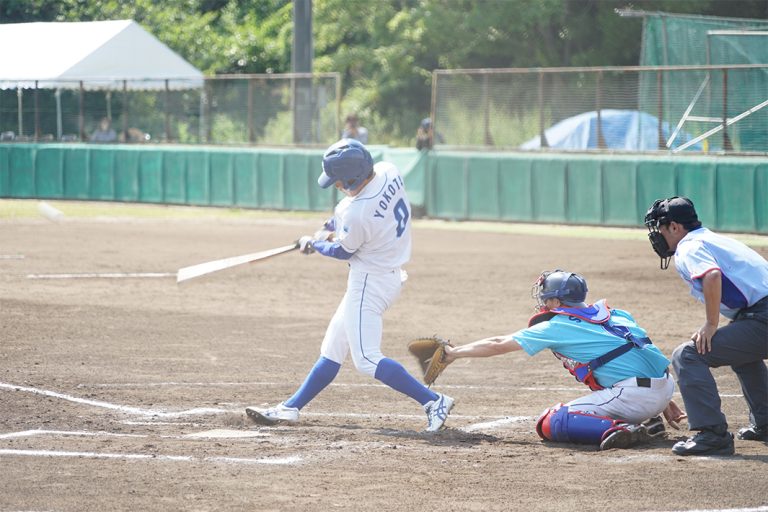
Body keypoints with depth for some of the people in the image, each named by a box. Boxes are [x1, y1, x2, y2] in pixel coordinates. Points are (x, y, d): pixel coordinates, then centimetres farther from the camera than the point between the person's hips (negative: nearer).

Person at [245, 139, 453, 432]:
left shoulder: (357, 214, -29)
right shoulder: (389, 172, -6)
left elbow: (343, 252, -8)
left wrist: (312, 244, 9)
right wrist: (330, 228, 15)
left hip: (370, 282, -10)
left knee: (367, 361, -10)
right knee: (332, 350, 15)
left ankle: (433, 401, -11)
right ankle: (290, 409, 23)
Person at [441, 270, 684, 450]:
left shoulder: (555, 327, 3)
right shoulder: (614, 315, 20)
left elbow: (498, 345, 12)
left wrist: (454, 353, 25)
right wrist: (664, 405, 26)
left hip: (636, 395, -8)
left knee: (549, 424, -5)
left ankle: (623, 430, -22)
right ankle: (647, 422, 13)